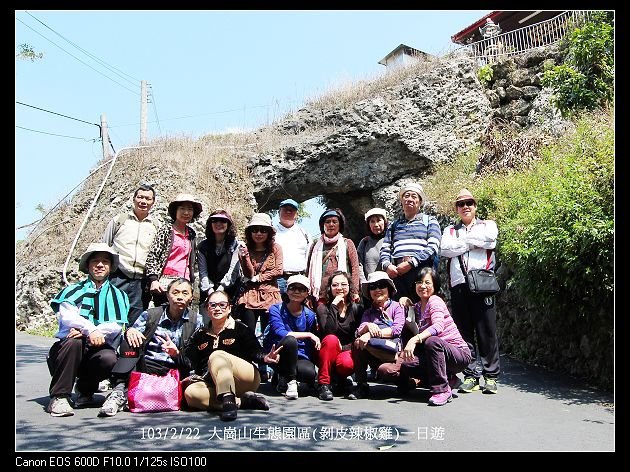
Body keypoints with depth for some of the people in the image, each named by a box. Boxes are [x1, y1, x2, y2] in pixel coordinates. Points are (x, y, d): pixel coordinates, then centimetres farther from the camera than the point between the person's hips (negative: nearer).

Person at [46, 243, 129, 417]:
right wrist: (90, 330, -29)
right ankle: (59, 397, -24)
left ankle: (85, 390, 0)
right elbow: (67, 315, -9)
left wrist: (83, 330, -20)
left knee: (109, 359, -31)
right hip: (66, 351, -1)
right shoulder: (74, 290, 12)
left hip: (98, 350, 1)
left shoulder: (118, 295, 14)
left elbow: (117, 325, -4)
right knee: (74, 341, -33)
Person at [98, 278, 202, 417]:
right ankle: (120, 389, -35)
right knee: (131, 340, -23)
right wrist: (130, 332, -18)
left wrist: (177, 353, -16)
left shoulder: (196, 321, 10)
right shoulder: (149, 315, 13)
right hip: (145, 366, 1)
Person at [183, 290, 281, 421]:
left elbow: (255, 352, -4)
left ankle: (228, 401, -48)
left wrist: (265, 358, -24)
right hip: (213, 384, 3)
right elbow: (187, 361, 14)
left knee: (216, 355, -29)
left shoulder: (240, 328, 8)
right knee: (190, 392, -28)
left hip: (246, 379, -3)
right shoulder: (199, 335, 19)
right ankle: (242, 401, -31)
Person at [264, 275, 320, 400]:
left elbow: (312, 345, 7)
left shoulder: (309, 315, 4)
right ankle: (290, 381, -18)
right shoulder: (276, 309, -5)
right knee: (290, 340, -35)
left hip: (300, 356, 3)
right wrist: (309, 335, -21)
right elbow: (281, 333, -21)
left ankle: (283, 378, 3)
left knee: (310, 372, -31)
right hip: (277, 355, -3)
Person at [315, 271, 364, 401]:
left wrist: (344, 348, -15)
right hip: (327, 355, 0)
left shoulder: (357, 308, 3)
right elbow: (329, 331, -20)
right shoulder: (323, 308, -2)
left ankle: (340, 380, 3)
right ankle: (323, 384, -25)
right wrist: (334, 306, -21)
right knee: (331, 339, -33)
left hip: (348, 351, 0)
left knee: (347, 363, -35)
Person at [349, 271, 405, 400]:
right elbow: (358, 332, 5)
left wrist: (371, 335, -18)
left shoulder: (396, 306, 10)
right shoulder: (368, 312, 22)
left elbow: (397, 329, -8)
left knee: (361, 342, -31)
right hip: (373, 353, 4)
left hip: (393, 347, -4)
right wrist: (368, 326, -20)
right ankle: (361, 386, -20)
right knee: (358, 342, -28)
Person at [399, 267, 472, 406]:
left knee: (432, 341, -36)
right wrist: (407, 302, 5)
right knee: (406, 363, -12)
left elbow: (438, 326, -32)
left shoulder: (435, 301, -15)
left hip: (460, 354, -8)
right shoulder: (418, 306, 10)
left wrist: (414, 340, -46)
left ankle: (442, 389, -22)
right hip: (441, 353, 8)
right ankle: (448, 379, 7)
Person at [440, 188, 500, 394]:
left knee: (487, 331, -3)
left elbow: (490, 239, -8)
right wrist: (474, 242, -2)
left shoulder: (487, 225, 16)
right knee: (464, 332, 3)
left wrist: (463, 240, 1)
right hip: (458, 284, 2)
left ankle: (491, 376, 4)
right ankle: (470, 375, 9)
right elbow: (445, 249, 0)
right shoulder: (450, 230, 21)